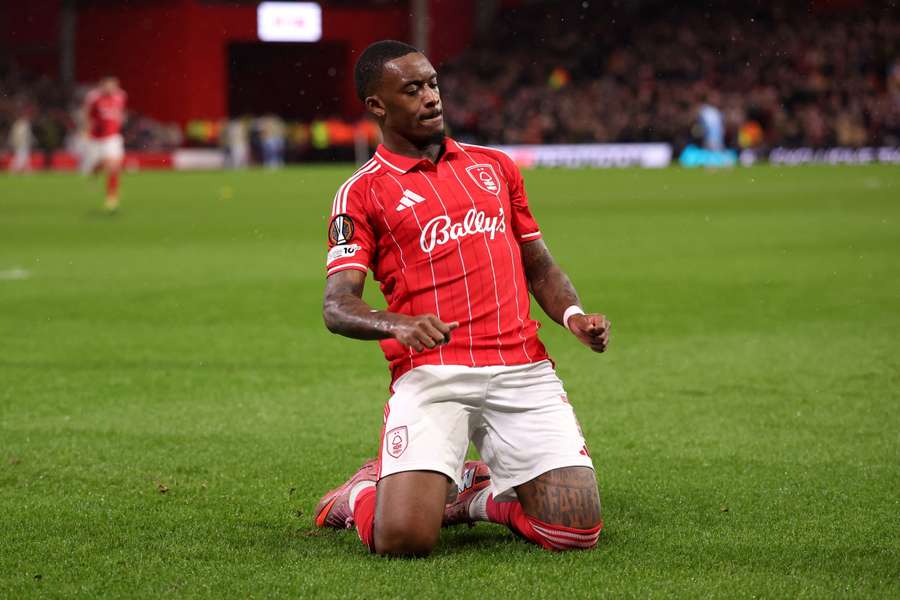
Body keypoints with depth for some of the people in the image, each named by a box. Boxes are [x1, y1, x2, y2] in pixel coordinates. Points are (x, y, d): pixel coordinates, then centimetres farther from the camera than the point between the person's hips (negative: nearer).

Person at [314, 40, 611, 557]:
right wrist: (397, 325, -26)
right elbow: (337, 306, -5)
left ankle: (477, 492, 21)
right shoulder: (362, 193, 5)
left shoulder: (495, 166, 20)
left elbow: (538, 265, 25)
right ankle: (363, 493, 17)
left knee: (577, 530, -10)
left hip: (523, 372, 4)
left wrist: (573, 315, 3)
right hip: (430, 374, -4)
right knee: (403, 538, -21)